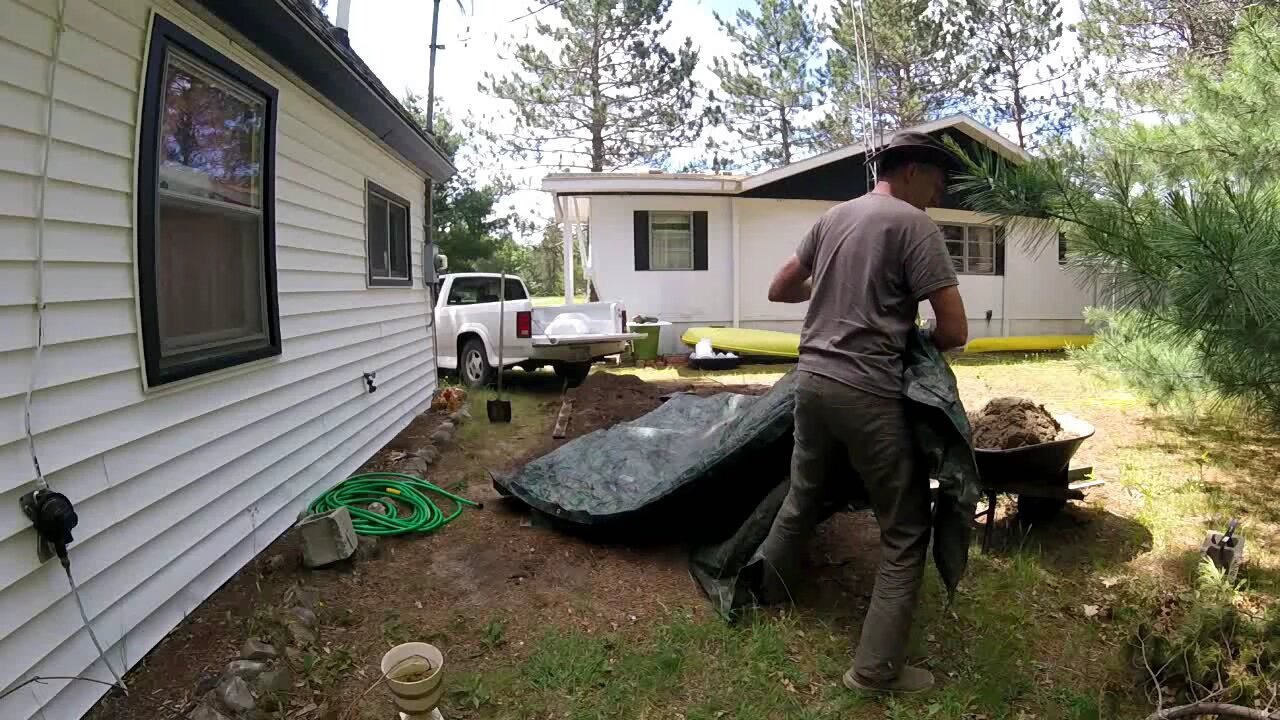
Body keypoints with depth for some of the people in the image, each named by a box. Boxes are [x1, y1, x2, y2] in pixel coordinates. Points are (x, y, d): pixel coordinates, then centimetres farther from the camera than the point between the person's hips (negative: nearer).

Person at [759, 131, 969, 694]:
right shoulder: (913, 224, -7)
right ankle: (876, 668, 12)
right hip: (867, 392, -7)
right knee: (905, 529, 6)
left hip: (812, 378, 7)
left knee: (803, 495, 26)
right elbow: (955, 331, -9)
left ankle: (763, 594, 43)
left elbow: (780, 291, 20)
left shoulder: (832, 217, 13)